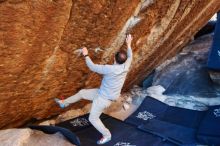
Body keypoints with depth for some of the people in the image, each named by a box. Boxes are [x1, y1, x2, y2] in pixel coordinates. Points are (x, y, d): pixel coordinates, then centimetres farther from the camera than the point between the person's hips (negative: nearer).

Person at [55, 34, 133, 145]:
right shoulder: (125, 66, -11)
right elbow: (130, 57, 12)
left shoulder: (110, 69, -31)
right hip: (102, 92, 9)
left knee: (93, 118, 7)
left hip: (104, 97, -9)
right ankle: (64, 103, 39)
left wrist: (86, 55, -8)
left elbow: (93, 67, -20)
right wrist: (129, 44, 24)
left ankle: (107, 135, 20)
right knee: (82, 92, 20)